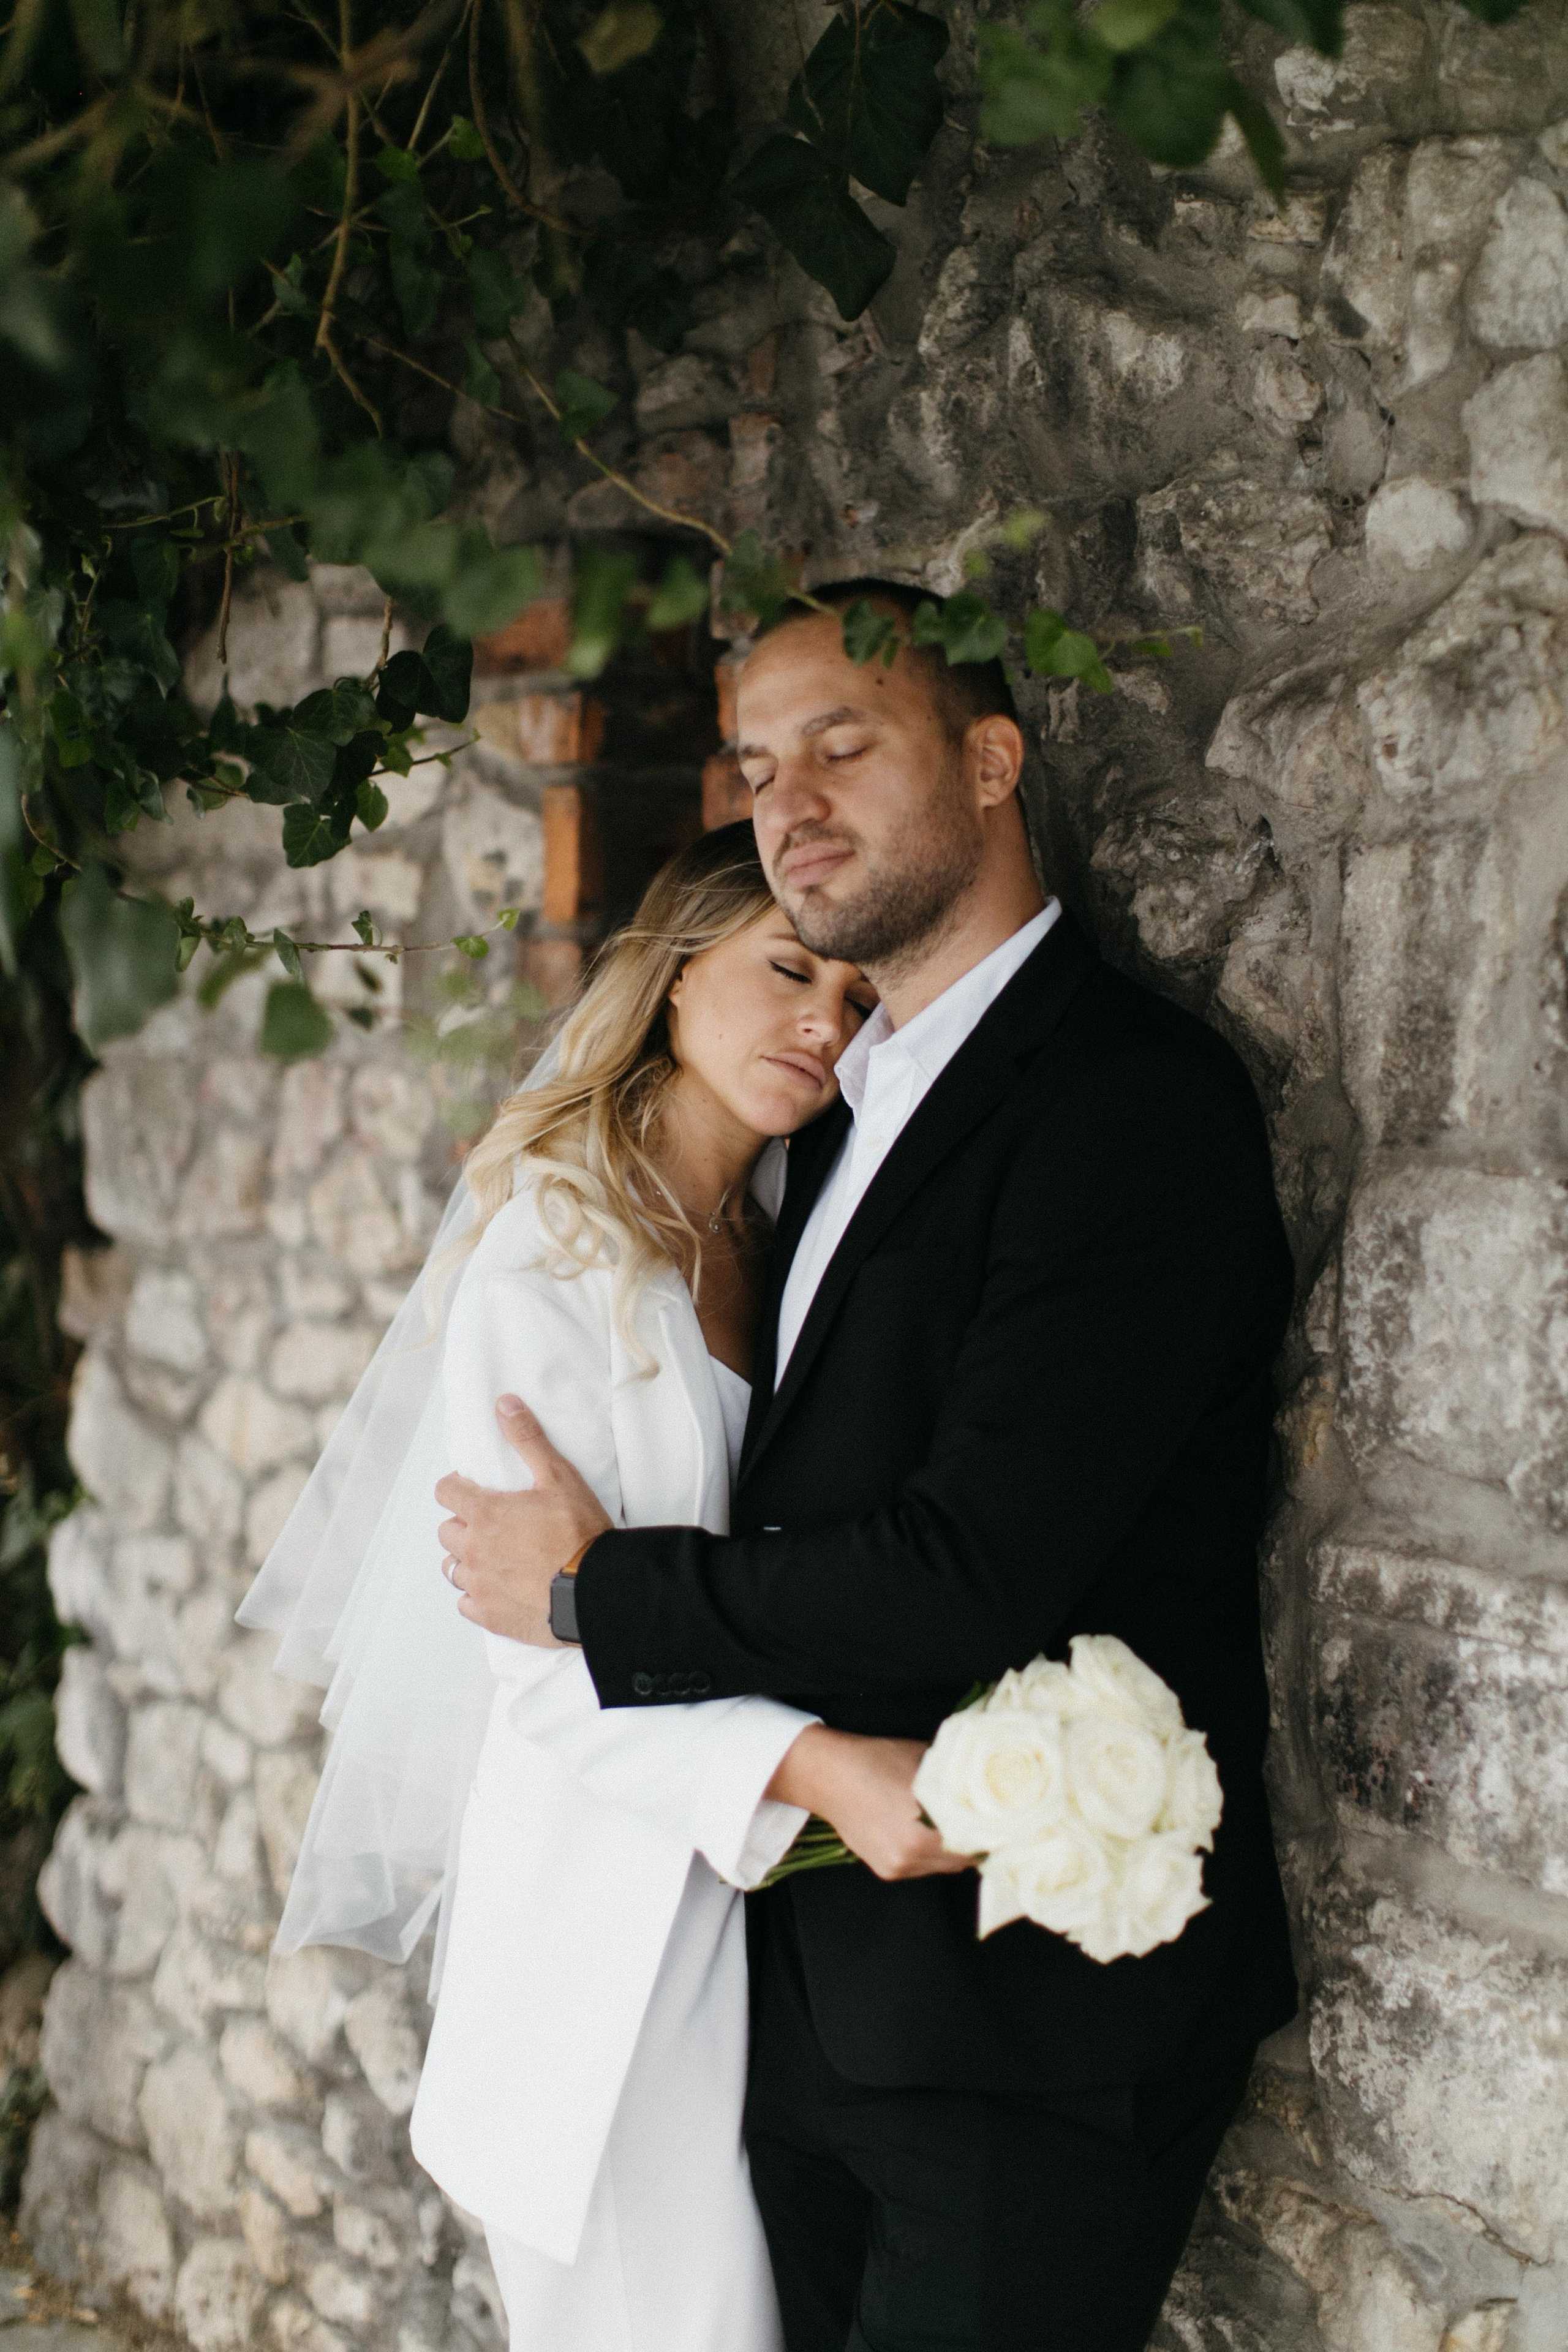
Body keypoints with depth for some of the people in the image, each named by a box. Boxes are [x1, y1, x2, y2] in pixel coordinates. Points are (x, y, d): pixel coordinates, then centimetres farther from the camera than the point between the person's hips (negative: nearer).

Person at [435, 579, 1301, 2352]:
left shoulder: (1134, 1095, -16)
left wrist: (595, 1591, -10)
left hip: (1037, 2015, -8)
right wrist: (817, 1760, -5)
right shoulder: (855, 1110, 14)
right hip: (827, 1987, 8)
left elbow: (972, 1576, -23)